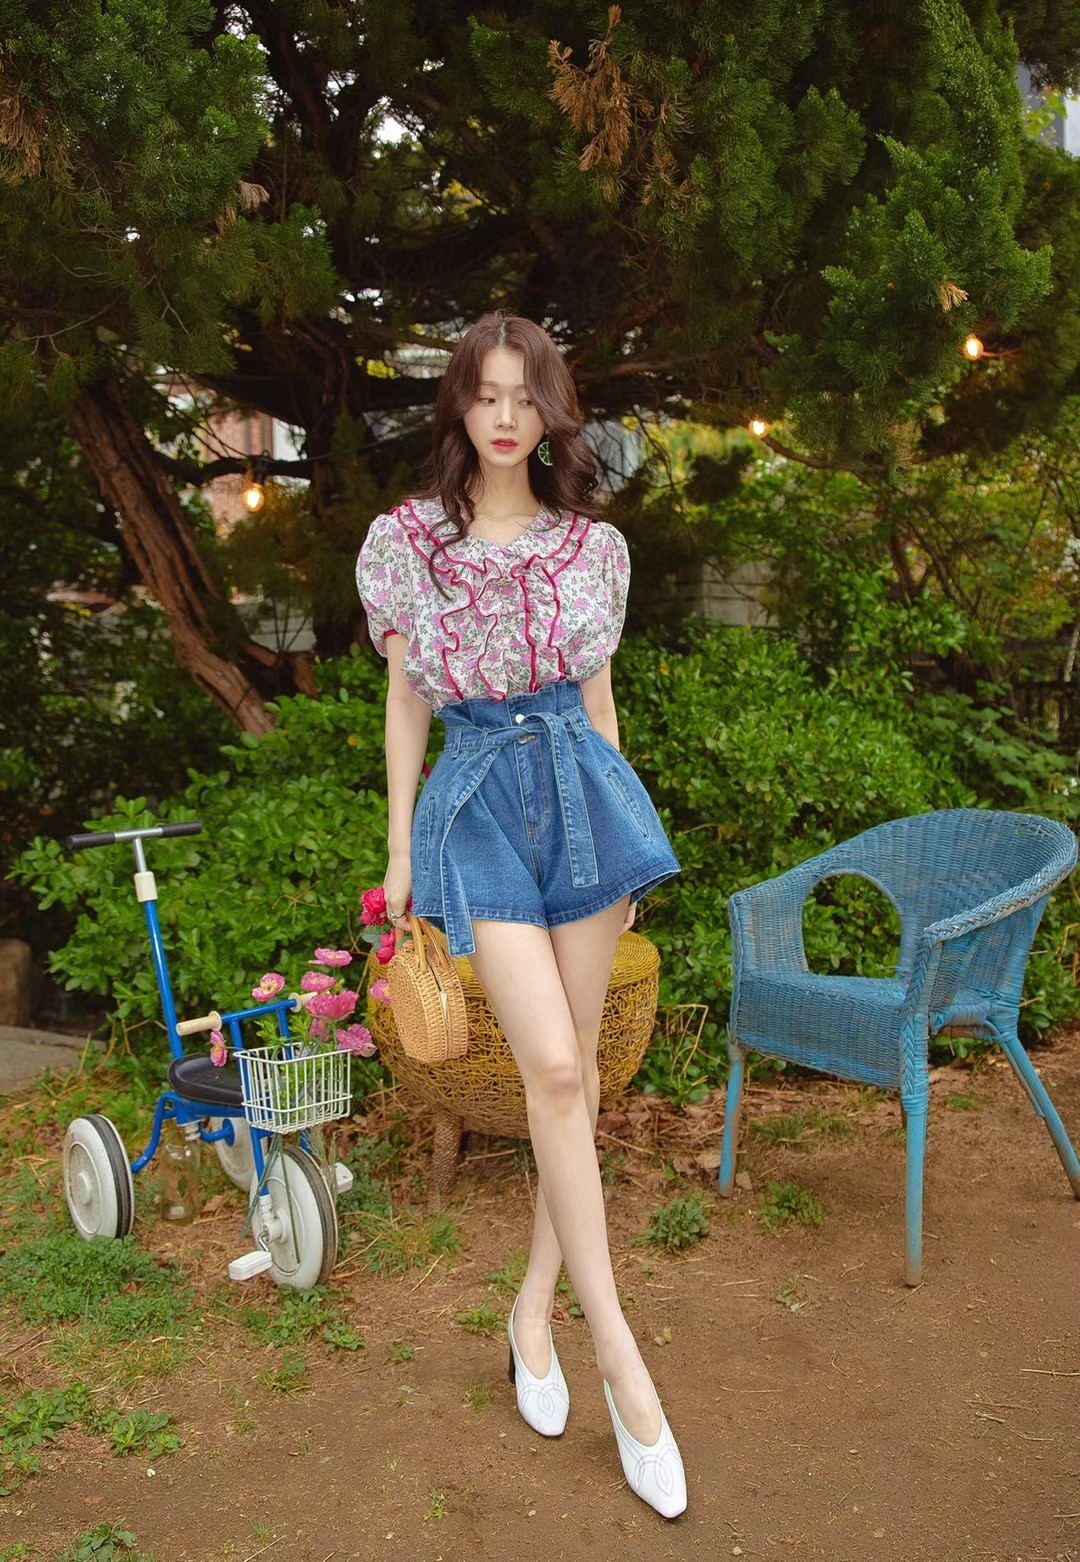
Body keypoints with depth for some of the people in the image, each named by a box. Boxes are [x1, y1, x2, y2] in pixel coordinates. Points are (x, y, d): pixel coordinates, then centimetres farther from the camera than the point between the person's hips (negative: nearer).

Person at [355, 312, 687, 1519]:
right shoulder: (405, 540, 2)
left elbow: (597, 696, 13)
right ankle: (620, 1361, -2)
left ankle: (534, 1307, 24)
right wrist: (400, 848, 5)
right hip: (475, 797, -2)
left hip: (580, 786, 3)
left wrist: (624, 836, 14)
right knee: (554, 1070, -12)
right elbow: (406, 700, 5)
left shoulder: (594, 545, 7)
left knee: (571, 1067, 6)